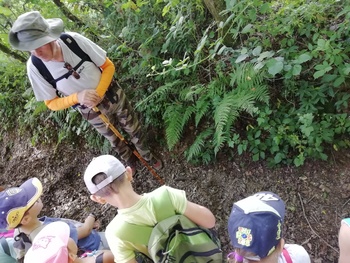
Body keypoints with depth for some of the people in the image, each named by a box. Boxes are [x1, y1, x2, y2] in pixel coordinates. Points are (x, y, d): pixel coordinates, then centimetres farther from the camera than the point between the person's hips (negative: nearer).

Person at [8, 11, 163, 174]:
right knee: (114, 140, 24)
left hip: (113, 95, 0)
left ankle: (147, 155, 53)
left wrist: (99, 93, -30)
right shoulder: (35, 67, -25)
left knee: (133, 128, 21)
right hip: (90, 111, 1)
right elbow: (51, 103, -14)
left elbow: (108, 66, -15)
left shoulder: (74, 40, -29)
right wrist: (77, 97, -32)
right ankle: (130, 161, 57)